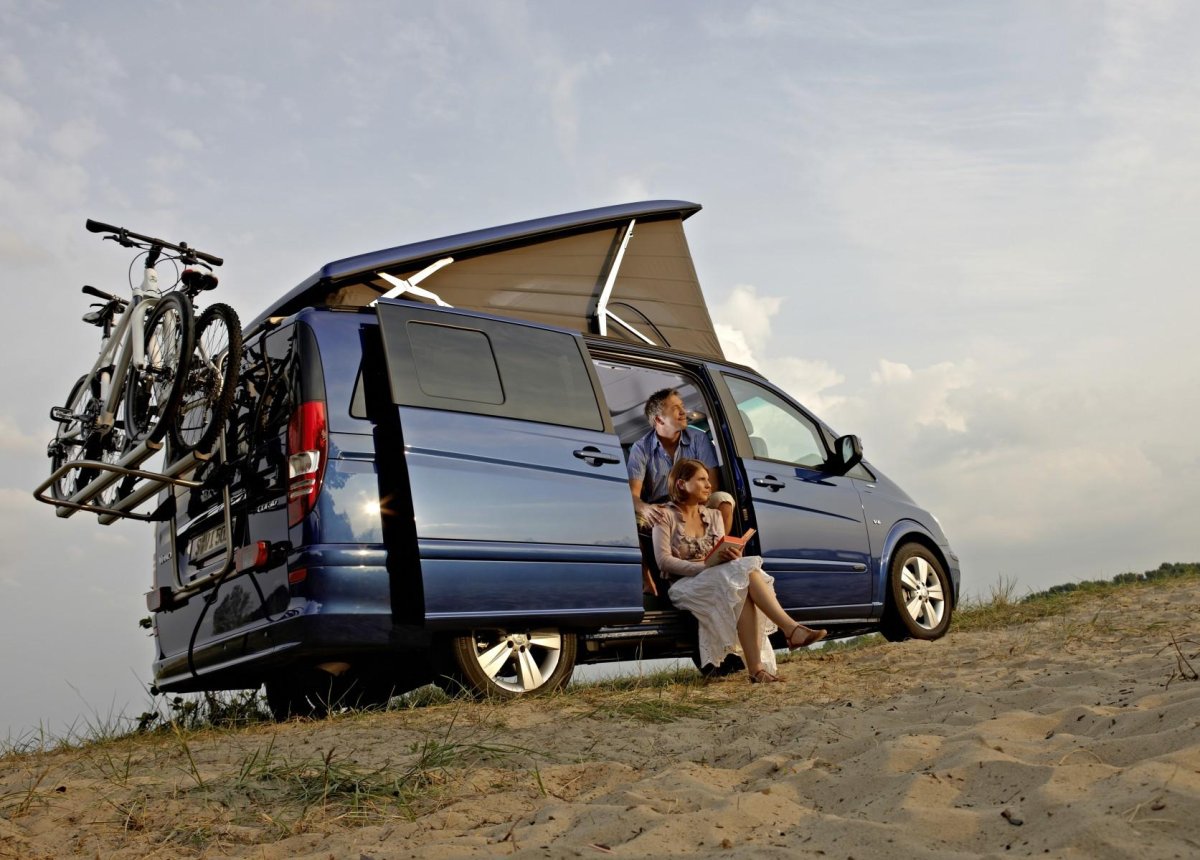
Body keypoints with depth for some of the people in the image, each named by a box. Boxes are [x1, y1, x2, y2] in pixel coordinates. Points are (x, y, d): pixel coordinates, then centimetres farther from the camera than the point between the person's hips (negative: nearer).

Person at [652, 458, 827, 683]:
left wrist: (729, 555, -17)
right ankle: (792, 629, -45)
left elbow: (721, 555, 9)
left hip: (720, 583, 5)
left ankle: (756, 668, -47)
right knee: (746, 570, -32)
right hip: (685, 586, -5)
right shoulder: (666, 516, 1)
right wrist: (704, 567, -22)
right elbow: (664, 561, -10)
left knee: (743, 589, -34)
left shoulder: (713, 516, 20)